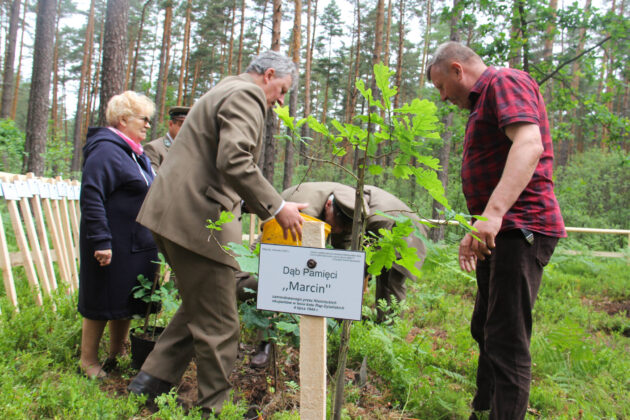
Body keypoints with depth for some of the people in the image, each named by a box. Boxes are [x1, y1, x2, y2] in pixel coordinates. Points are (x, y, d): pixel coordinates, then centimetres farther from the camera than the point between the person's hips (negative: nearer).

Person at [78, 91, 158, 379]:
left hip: (136, 245, 9)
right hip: (113, 246, -9)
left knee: (127, 302, 17)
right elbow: (91, 197, -22)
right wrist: (101, 241, -25)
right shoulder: (106, 150, -15)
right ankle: (88, 361, 20)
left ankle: (117, 354, 32)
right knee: (103, 302, 3)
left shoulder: (134, 153, 16)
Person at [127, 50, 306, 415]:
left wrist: (266, 208, 24)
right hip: (196, 220, -11)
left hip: (175, 214, 11)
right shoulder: (247, 94, -7)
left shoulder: (225, 91, 26)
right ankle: (215, 407, 15)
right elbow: (234, 160, -24)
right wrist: (276, 208, -19)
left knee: (199, 309, 22)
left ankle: (152, 383, 28)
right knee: (219, 325, 1)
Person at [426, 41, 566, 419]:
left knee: (506, 341, -8)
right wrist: (476, 231, 23)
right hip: (501, 232, 11)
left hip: (519, 228, -11)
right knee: (486, 331, 19)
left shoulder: (505, 81, -6)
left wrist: (493, 213, -35)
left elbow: (529, 145, -25)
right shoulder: (484, 101, 24)